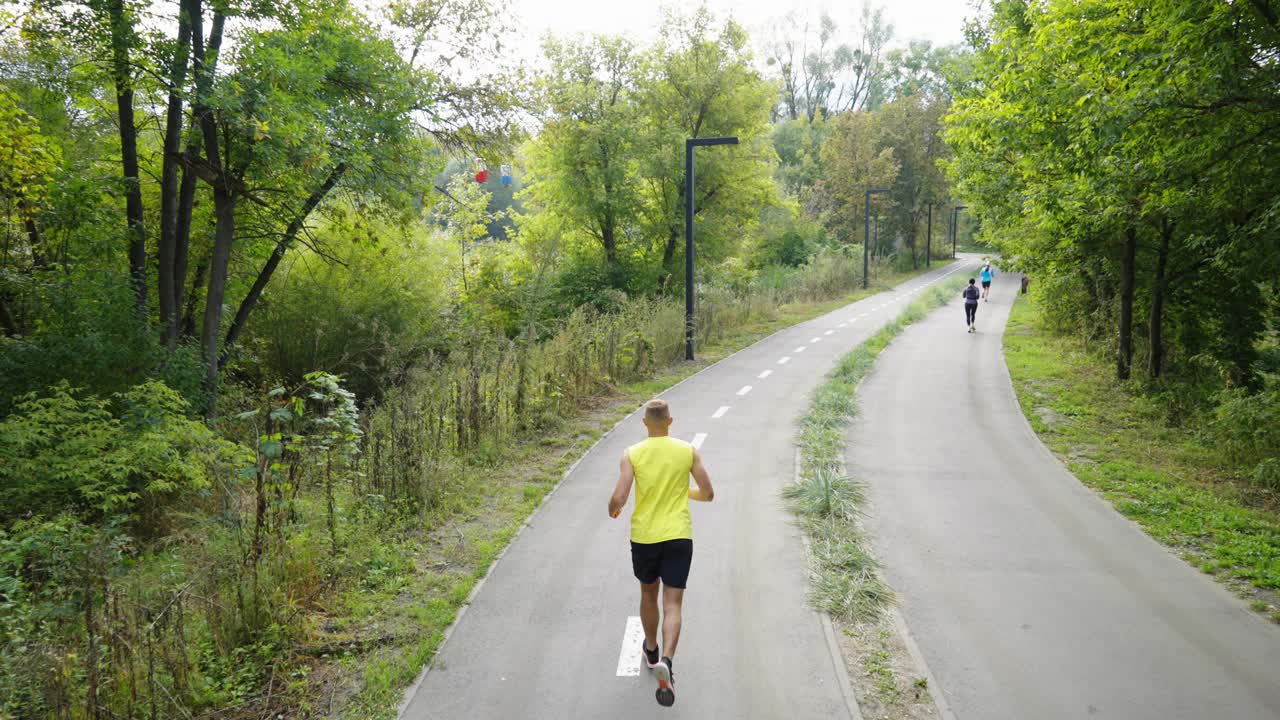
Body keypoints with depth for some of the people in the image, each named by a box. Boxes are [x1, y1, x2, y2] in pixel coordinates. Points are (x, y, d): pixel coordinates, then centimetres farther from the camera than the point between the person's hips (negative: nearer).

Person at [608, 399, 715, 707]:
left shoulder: (633, 454, -6)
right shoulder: (688, 451, -2)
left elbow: (618, 499, -12)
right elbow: (708, 494, 2)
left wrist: (613, 510, 11)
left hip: (644, 537, 1)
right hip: (678, 536, -1)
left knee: (648, 594, 23)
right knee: (672, 604, 0)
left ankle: (652, 652, 42)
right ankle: (665, 662, -22)